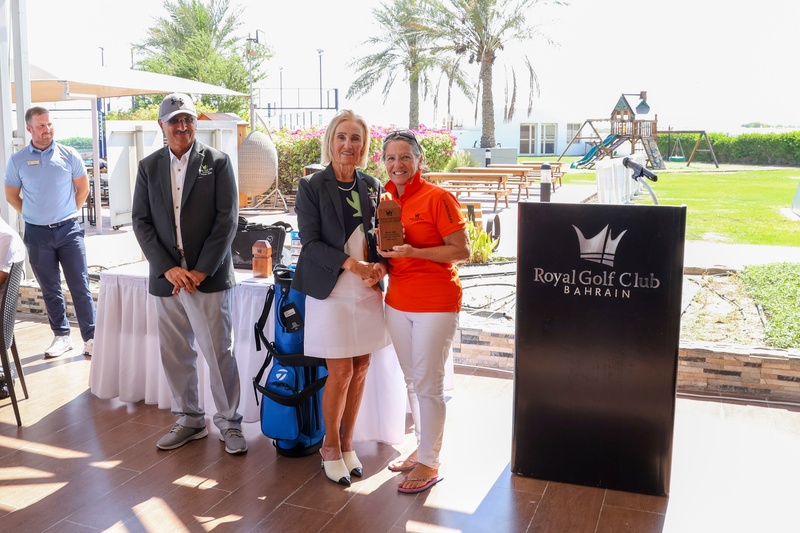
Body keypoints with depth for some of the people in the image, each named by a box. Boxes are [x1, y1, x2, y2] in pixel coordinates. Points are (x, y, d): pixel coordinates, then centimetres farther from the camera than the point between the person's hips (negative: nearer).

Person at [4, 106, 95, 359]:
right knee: (50, 290, 10)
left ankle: (91, 337, 4)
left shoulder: (68, 155, -1)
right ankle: (62, 336, 21)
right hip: (37, 234, 1)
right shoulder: (17, 160, 1)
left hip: (69, 229, -1)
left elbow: (83, 188, 9)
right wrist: (33, 216, 6)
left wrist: (68, 214, 7)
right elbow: (11, 195, 11)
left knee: (80, 286, -1)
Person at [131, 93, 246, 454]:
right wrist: (168, 268, -8)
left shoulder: (217, 162, 0)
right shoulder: (149, 167, 9)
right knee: (175, 354, 10)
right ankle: (189, 419, 26)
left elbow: (228, 218, -6)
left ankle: (229, 423, 14)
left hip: (208, 276, -3)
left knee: (219, 353, 0)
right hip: (166, 277, 4)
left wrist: (201, 270, -11)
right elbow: (141, 221, 5)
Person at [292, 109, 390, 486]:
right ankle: (331, 448, 19)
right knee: (340, 372, -2)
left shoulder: (372, 187, 9)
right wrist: (351, 263, -20)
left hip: (367, 289, 5)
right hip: (331, 289, -4)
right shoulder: (312, 187, -4)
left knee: (360, 370, 9)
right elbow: (310, 242, -9)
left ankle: (347, 442, 26)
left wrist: (379, 264, -8)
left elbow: (380, 235, 13)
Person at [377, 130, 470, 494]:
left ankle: (430, 463, 14)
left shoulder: (438, 198, -12)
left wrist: (414, 252, -21)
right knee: (412, 381, 16)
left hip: (435, 303, -7)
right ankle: (421, 447, 32)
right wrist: (384, 251, -3)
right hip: (398, 302, 7)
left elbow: (462, 251, -14)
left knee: (428, 385, 0)